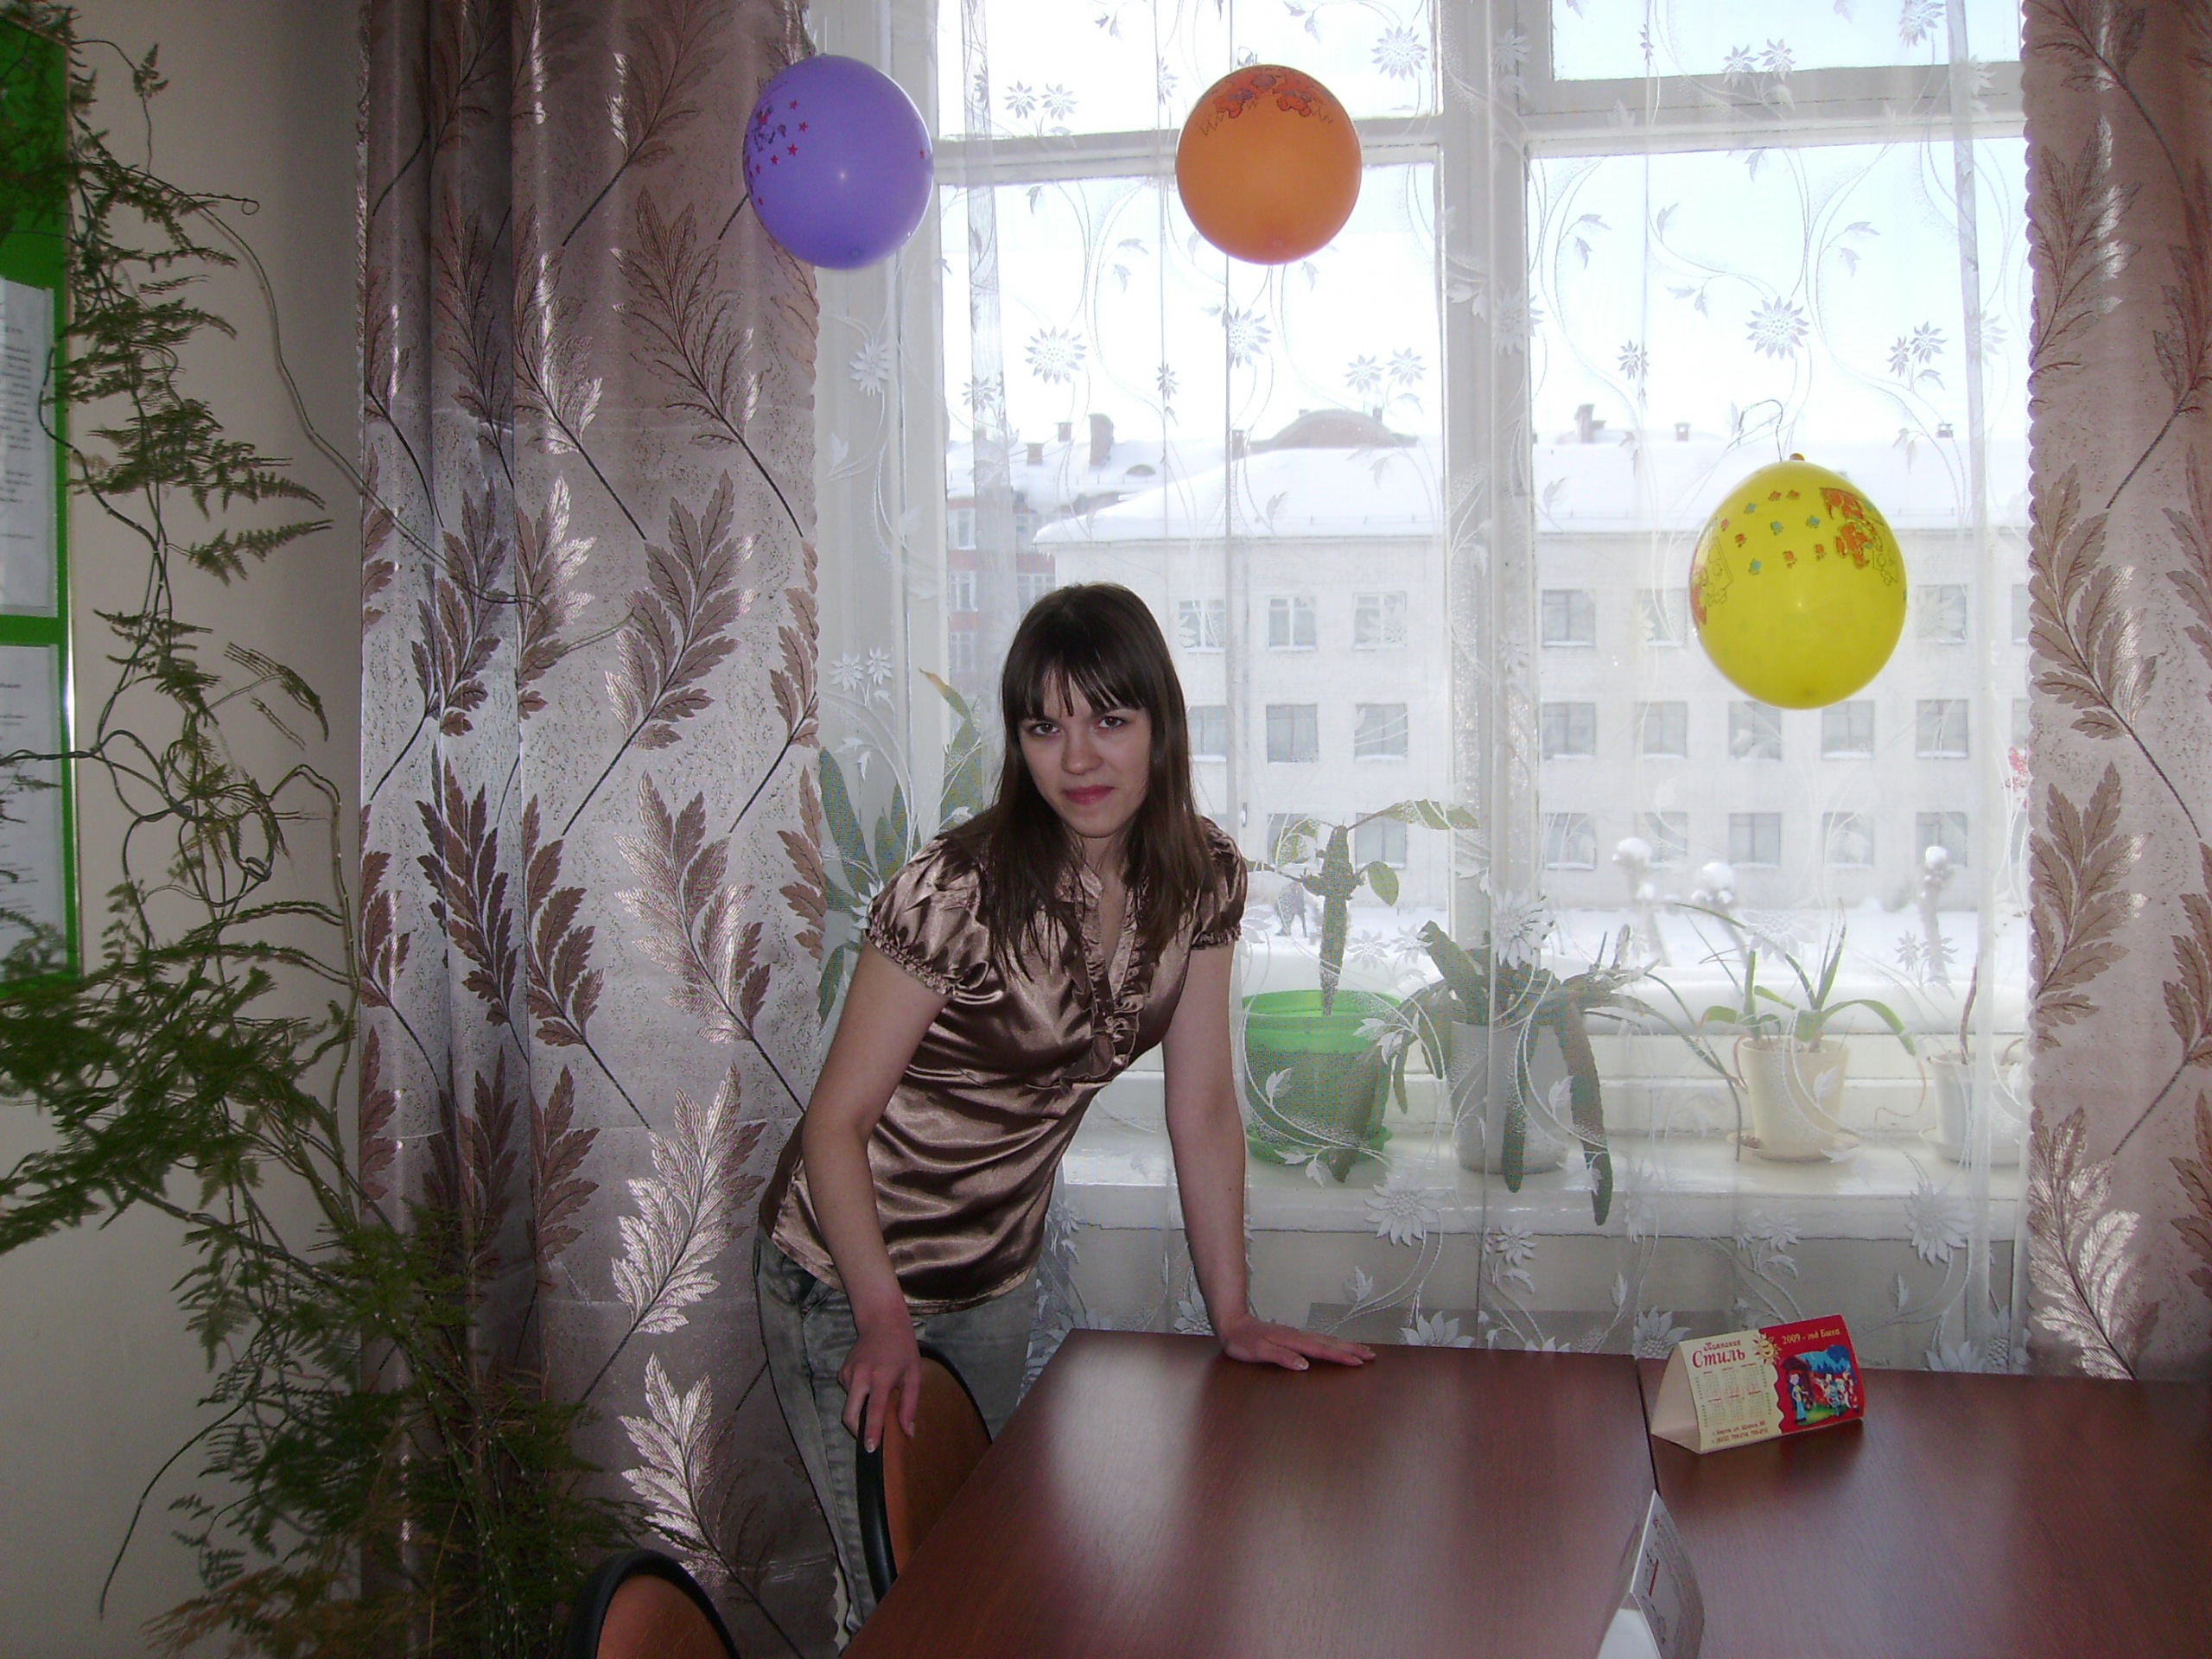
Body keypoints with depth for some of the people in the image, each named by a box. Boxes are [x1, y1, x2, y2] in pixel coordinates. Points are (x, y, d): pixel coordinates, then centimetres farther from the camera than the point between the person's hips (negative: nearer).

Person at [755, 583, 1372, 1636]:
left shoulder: (1202, 880, -9)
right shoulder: (958, 892, -26)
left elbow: (1201, 1109, -3)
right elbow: (837, 1121, -21)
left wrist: (1234, 1317, -3)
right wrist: (884, 1318, -30)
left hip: (997, 1277, 6)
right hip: (850, 1281, -5)